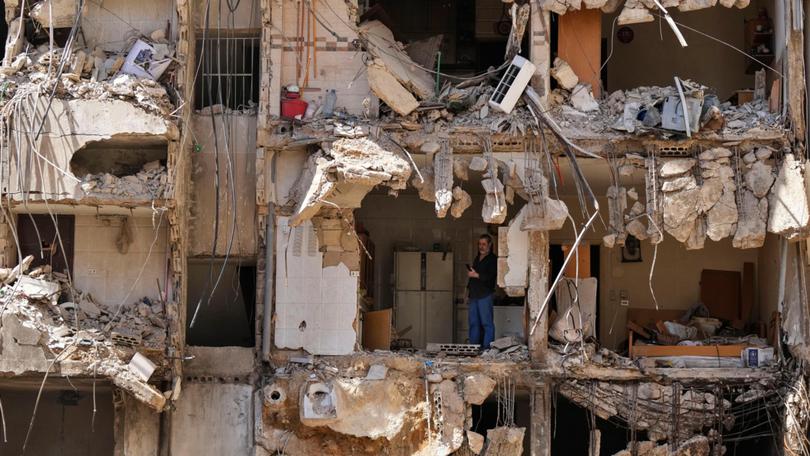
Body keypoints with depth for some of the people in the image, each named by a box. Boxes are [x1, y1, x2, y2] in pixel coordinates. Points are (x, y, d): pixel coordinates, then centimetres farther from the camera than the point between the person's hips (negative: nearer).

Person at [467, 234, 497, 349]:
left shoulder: (492, 259, -4)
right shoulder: (477, 258, 21)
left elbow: (491, 276, -16)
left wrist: (476, 275, -18)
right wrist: (469, 288, 20)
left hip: (485, 295, -8)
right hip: (474, 294, 8)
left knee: (486, 322, -9)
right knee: (473, 322, 7)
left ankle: (487, 347, -9)